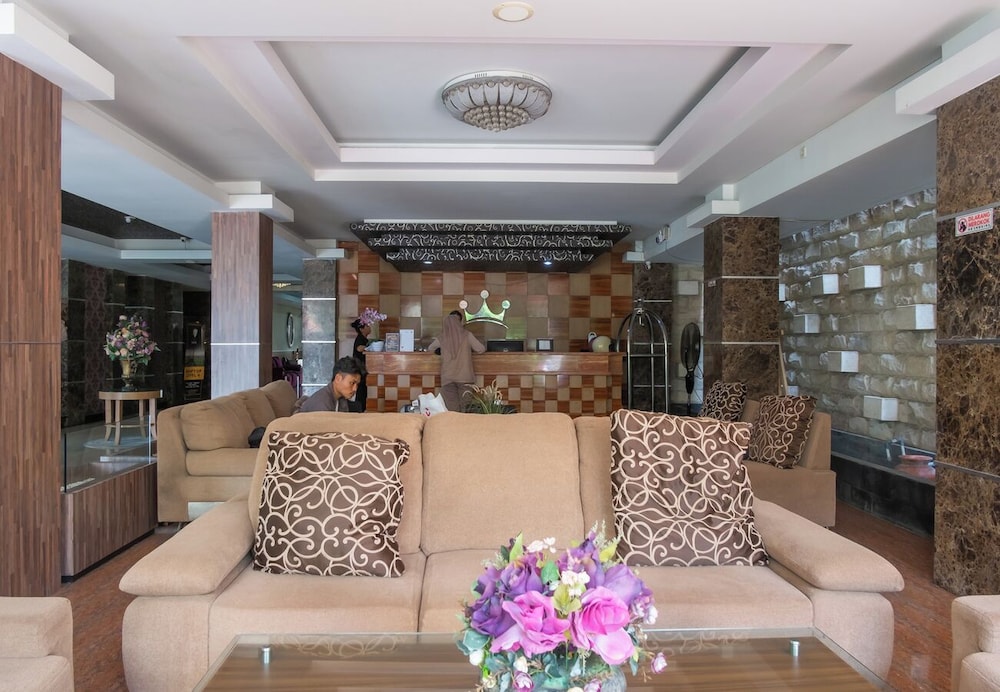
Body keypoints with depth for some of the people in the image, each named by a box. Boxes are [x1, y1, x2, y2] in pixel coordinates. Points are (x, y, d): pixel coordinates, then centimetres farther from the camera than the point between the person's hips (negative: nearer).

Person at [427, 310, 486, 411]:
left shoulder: (442, 338, 4)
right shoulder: (467, 335, -1)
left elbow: (429, 349, 21)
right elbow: (481, 349, 4)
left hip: (448, 378, 1)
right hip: (465, 377, -1)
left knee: (452, 410, 0)